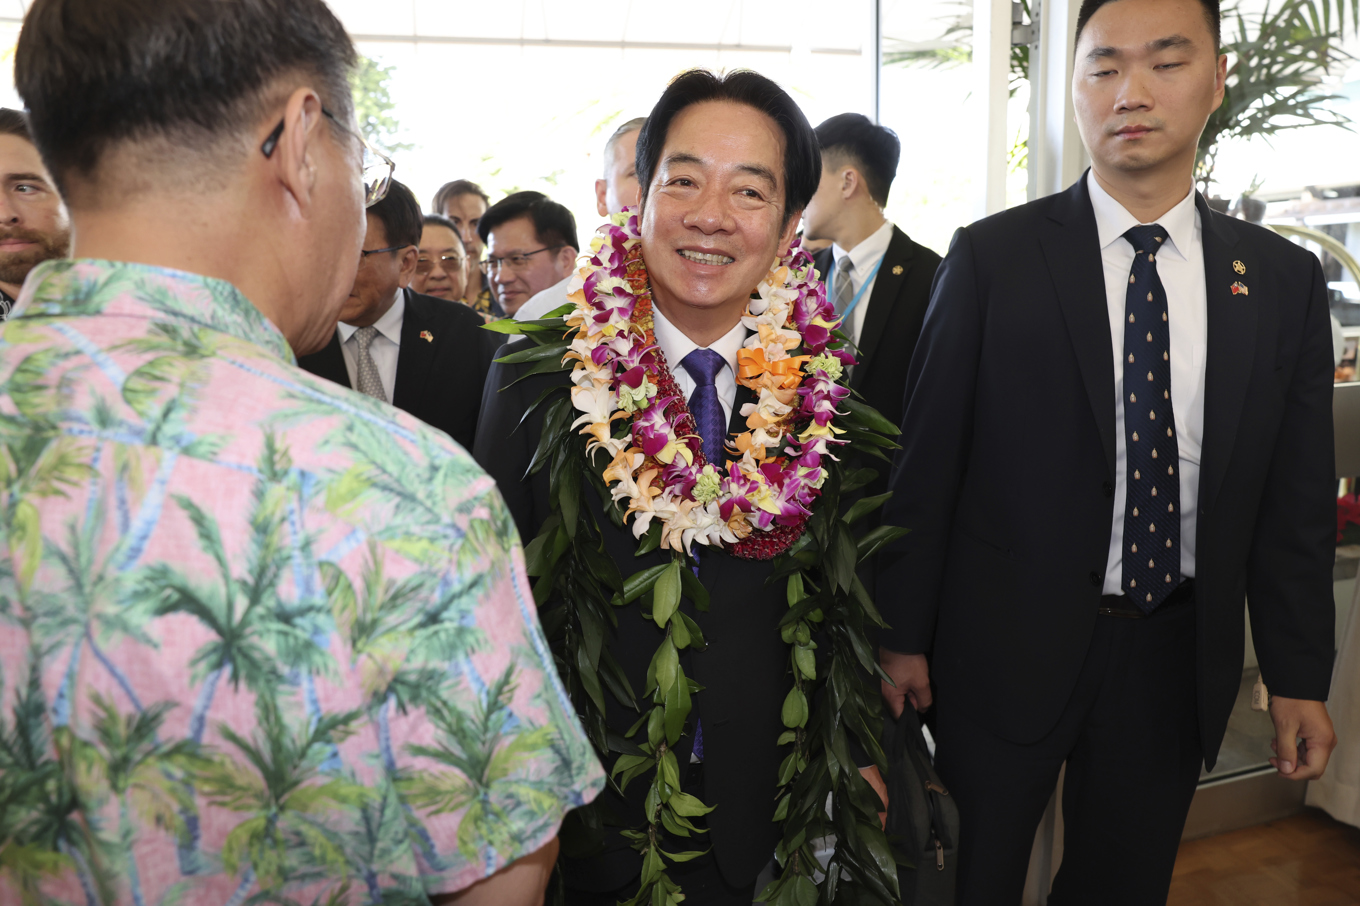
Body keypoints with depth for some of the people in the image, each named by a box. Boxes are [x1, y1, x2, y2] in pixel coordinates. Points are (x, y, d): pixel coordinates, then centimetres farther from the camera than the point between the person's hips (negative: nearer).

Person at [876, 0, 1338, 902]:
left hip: (1178, 657, 3)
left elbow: (1296, 497, 5)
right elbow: (926, 459, -7)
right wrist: (903, 636, -5)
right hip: (1007, 645, -2)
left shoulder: (1284, 278, 2)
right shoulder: (993, 257, -8)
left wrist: (1300, 676, 6)